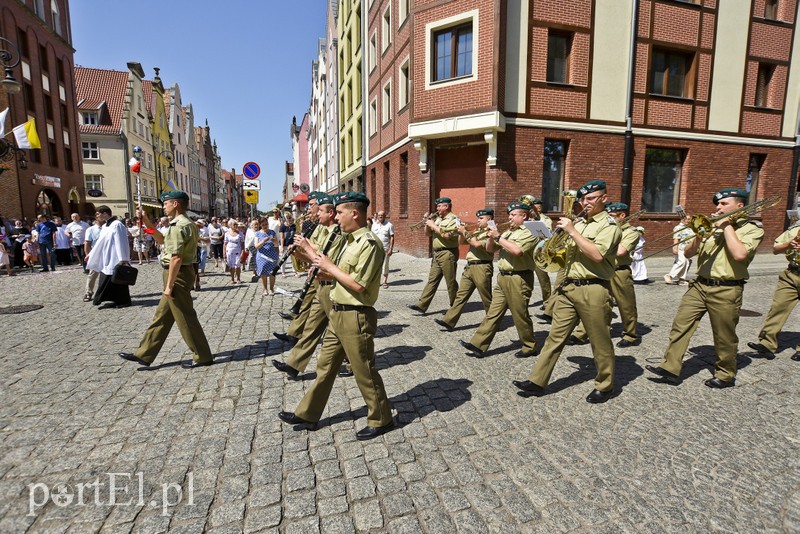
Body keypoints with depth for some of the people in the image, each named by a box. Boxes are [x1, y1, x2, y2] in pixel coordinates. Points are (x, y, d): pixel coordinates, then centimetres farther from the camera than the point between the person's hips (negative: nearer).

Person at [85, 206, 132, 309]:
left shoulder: (117, 225, -13)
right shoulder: (104, 226, 14)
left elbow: (121, 242, -19)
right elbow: (99, 242, 22)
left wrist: (123, 259, -22)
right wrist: (90, 254, 26)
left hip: (116, 260, -9)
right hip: (106, 260, 9)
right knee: (106, 280, 11)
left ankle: (123, 301, 7)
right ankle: (109, 300, 19)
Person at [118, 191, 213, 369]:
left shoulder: (178, 226, -18)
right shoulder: (186, 223, 14)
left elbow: (176, 258, -24)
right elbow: (163, 240, 26)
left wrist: (169, 285, -21)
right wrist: (146, 221, 20)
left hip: (177, 275, -10)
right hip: (179, 274, 10)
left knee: (185, 318, -1)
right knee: (161, 316, 15)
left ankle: (203, 357, 9)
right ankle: (143, 354, 26)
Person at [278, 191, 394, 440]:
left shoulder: (369, 244, -20)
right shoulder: (351, 240, 11)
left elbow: (358, 285, -25)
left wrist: (330, 267, -15)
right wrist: (326, 272, 4)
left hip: (356, 317, -10)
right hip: (339, 314, 10)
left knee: (364, 371, 5)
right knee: (325, 366, 18)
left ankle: (381, 420, 24)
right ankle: (308, 414, 33)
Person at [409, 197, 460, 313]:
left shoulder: (453, 219, -9)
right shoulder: (438, 219, 17)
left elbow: (447, 235, -24)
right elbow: (427, 233, 20)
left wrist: (433, 225, -15)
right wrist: (427, 223, 1)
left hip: (448, 253, -8)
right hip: (437, 253, 8)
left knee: (451, 282, 0)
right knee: (432, 280, 6)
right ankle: (422, 305, 5)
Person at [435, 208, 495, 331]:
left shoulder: (491, 233, -8)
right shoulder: (477, 231, 18)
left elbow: (477, 244, -21)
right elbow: (463, 241, 22)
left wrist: (465, 233, -12)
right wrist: (462, 233, 3)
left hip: (482, 268, -8)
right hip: (469, 267, 8)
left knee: (487, 299, 4)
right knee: (461, 295, 4)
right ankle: (449, 321, 3)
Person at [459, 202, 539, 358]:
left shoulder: (529, 233, -8)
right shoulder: (507, 233, 17)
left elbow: (517, 250, -26)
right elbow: (490, 250, 18)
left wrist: (498, 237, -18)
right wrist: (491, 237, -1)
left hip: (518, 279, -8)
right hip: (503, 278, 8)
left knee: (520, 316, 3)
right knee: (493, 313, 7)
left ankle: (530, 347, 21)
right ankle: (478, 345, 8)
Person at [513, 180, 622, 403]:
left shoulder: (609, 225, -6)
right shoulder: (578, 223, 16)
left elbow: (596, 255, -22)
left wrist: (571, 231, -18)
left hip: (593, 290, -7)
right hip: (568, 287, 7)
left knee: (600, 342, 7)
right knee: (555, 337, 7)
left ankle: (605, 386, 25)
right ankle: (537, 381, 11)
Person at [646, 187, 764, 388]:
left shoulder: (752, 230, -2)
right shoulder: (712, 227, 13)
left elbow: (740, 254, -23)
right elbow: (687, 253, 10)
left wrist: (727, 226, -12)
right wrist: (699, 236, -8)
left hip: (726, 291, -5)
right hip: (699, 286, 5)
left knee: (724, 337, 8)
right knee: (681, 324, -1)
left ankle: (726, 375, 28)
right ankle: (670, 368, 3)